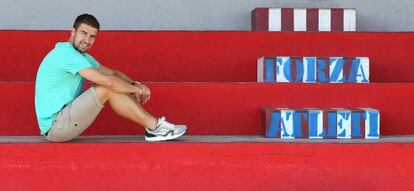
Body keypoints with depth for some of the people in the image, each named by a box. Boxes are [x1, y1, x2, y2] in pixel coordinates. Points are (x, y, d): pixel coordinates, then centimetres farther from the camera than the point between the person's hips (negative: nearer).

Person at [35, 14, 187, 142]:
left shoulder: (81, 55, 15)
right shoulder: (66, 53, -19)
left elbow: (113, 73, 18)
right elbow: (108, 81, -24)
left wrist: (134, 85, -2)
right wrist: (136, 89, -9)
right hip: (54, 126, -10)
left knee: (113, 89, 2)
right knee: (107, 89, -17)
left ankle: (153, 126, -1)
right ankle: (155, 127, -10)